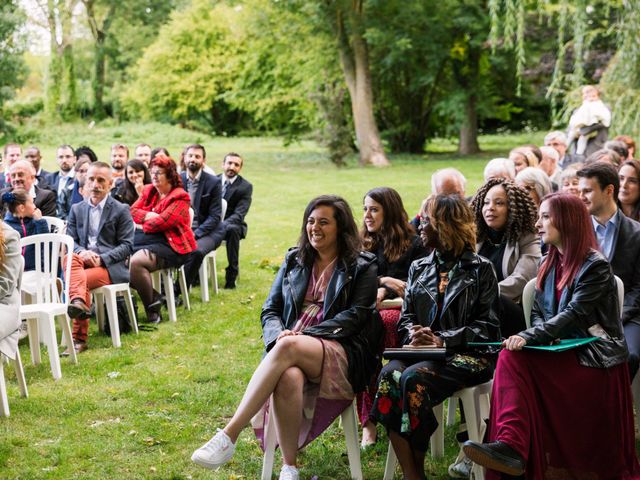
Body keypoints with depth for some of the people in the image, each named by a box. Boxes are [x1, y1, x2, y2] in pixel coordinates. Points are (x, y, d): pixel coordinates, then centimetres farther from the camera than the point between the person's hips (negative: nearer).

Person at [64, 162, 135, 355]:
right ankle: (78, 302, -59)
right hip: (83, 261, 3)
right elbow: (70, 240, 12)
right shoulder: (77, 209, 19)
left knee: (83, 279, -33)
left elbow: (127, 245, -1)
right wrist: (82, 252, -13)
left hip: (111, 266, -3)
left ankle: (79, 338, -34)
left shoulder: (121, 210, 7)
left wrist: (102, 258, -17)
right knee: (69, 257, -34)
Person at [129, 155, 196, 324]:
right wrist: (148, 216, -9)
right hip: (143, 241, 7)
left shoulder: (180, 197, -4)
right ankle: (153, 296, -7)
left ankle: (152, 308, -15)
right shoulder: (148, 191, 19)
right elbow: (133, 210, 9)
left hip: (168, 245, -7)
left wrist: (142, 225, -1)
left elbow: (163, 221, -14)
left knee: (135, 262, -32)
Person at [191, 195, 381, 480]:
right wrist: (278, 334, -9)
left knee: (289, 348, -38)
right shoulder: (294, 261, 22)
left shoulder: (362, 267, 10)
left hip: (341, 354, -3)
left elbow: (355, 315, -2)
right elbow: (270, 310, 17)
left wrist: (303, 335, -14)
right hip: (287, 343, 3)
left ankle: (229, 435, -41)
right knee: (288, 377, -37)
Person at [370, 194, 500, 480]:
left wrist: (442, 340, -14)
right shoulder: (418, 269, 21)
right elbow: (406, 317, 18)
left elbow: (487, 326, -1)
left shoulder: (480, 269, 5)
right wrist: (414, 334, -7)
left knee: (414, 377, -34)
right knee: (389, 374, -30)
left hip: (466, 356, -4)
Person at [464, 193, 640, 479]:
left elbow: (574, 314, -19)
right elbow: (538, 311, 15)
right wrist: (542, 335, -9)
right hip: (561, 352, 7)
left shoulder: (596, 266, -9)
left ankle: (512, 446, -34)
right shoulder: (550, 264, 15)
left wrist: (530, 337, -28)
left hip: (594, 358, -6)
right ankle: (510, 445, -41)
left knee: (513, 360, -28)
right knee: (510, 357, -26)